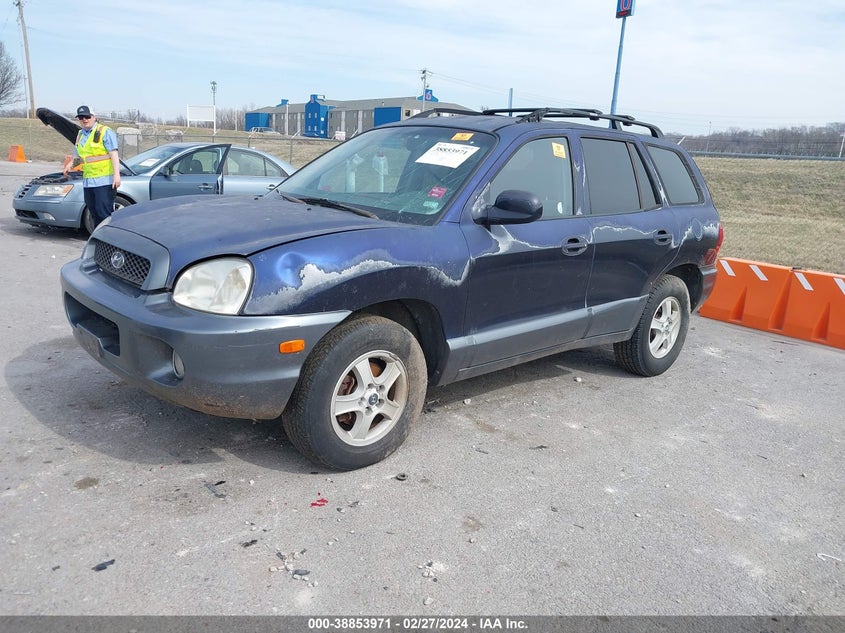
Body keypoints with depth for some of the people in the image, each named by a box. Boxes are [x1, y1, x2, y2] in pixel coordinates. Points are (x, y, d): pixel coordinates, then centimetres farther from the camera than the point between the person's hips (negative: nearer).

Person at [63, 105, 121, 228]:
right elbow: (79, 157, 29)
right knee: (95, 214, 12)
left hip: (104, 180, -8)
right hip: (88, 181, 8)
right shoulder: (80, 135, 20)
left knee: (104, 213, -12)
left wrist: (116, 174, -20)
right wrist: (70, 164, 7)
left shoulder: (105, 132, -3)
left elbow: (114, 154, -11)